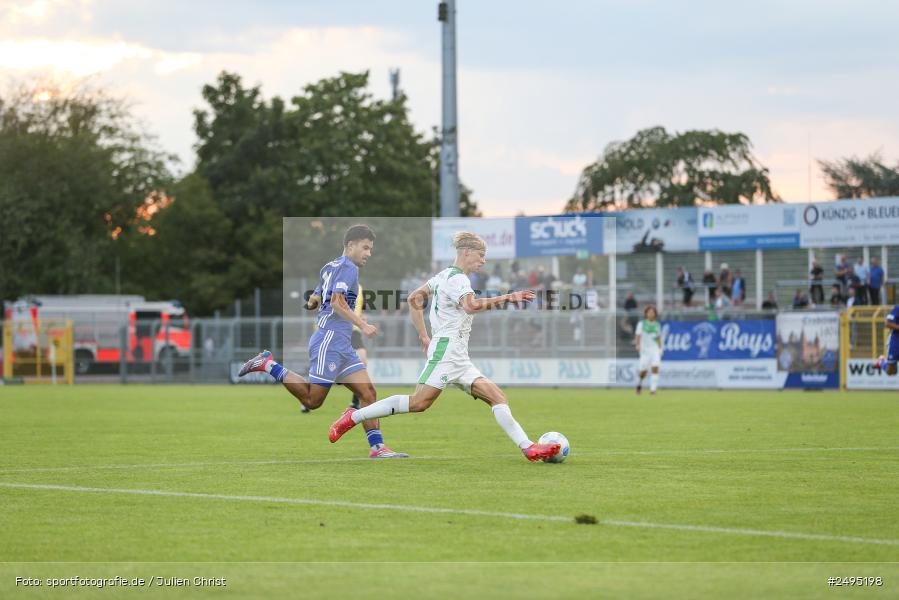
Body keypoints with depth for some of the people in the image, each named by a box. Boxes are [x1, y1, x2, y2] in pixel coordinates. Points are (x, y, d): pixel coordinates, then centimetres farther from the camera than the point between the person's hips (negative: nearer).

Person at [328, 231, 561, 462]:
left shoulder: (444, 275, 20)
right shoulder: (457, 279, -9)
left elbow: (414, 298, 25)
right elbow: (471, 305, -29)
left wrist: (424, 335, 25)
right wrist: (506, 298, -27)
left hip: (459, 358, 11)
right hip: (447, 347, -11)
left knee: (497, 397, -1)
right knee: (420, 402, -17)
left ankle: (527, 447, -10)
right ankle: (354, 417, -8)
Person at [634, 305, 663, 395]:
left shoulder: (657, 325, 11)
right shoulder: (641, 324, 1)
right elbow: (638, 336, -6)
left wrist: (660, 350, 17)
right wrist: (638, 345, -24)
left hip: (655, 350, 2)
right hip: (645, 350, -2)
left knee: (655, 368, -16)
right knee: (643, 371, -5)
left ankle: (653, 389, -15)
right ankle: (639, 383, 27)